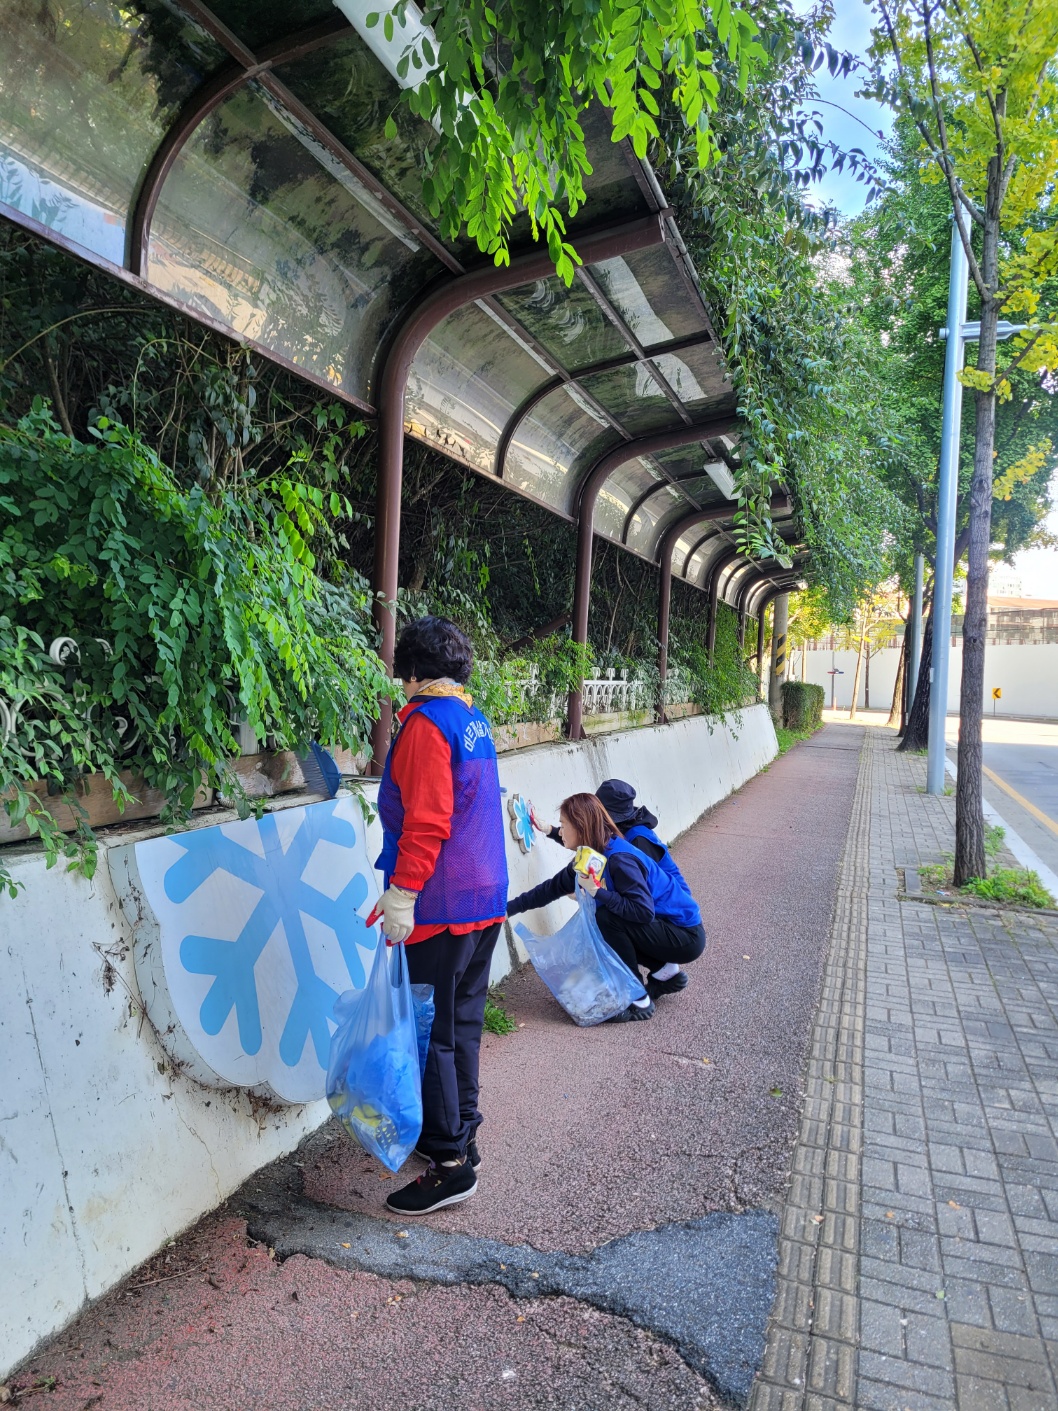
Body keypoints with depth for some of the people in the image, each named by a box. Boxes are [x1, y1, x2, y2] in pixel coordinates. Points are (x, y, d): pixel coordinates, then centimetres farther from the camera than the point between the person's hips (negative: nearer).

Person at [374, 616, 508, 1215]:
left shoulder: (427, 723, -16)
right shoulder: (475, 720, 11)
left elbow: (425, 823, -23)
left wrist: (401, 893, -19)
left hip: (442, 907, -9)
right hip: (485, 896, 9)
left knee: (429, 1032, 1)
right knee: (462, 1021, 18)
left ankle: (451, 1164, 9)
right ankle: (460, 1133, 32)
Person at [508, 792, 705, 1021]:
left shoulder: (619, 859, -27)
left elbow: (644, 911, -33)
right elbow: (551, 889, 7)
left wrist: (597, 892, -31)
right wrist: (508, 908, 7)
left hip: (686, 936, -9)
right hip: (665, 927, 9)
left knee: (606, 919, -24)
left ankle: (639, 1001, -10)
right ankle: (665, 972, 15)